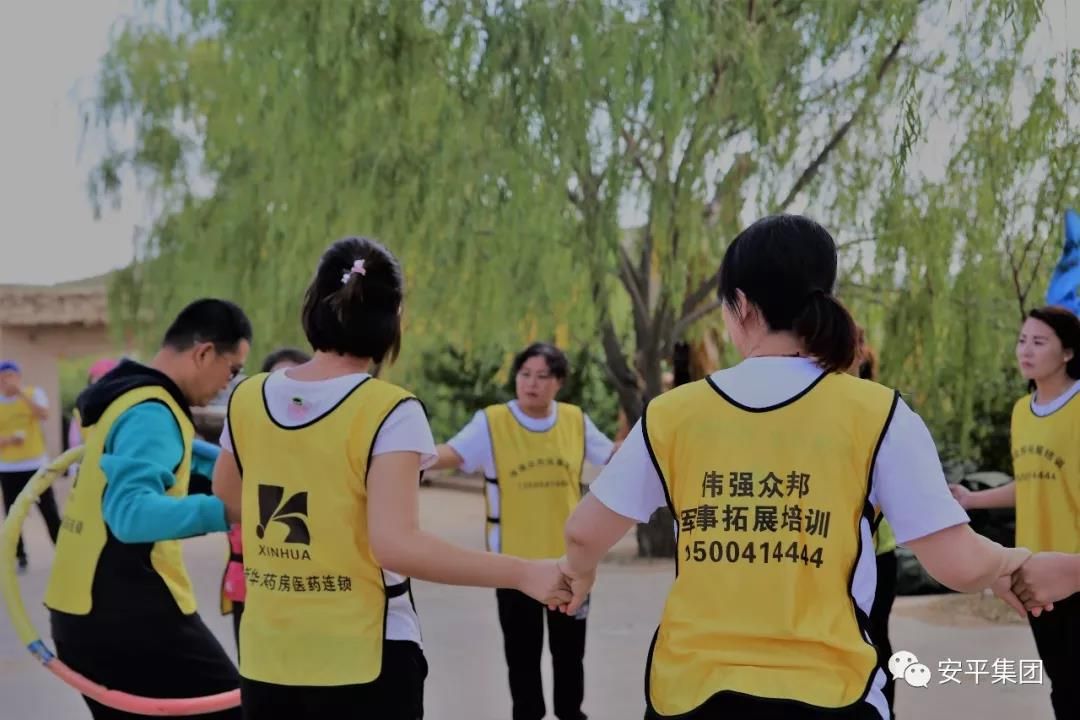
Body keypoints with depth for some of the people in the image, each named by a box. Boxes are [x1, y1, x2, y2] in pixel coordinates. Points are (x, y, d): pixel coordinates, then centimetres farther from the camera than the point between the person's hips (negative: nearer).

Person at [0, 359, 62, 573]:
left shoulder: (34, 393, -2)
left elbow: (44, 415, -21)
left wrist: (22, 393, -27)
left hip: (36, 464, -1)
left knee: (49, 511, 2)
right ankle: (20, 557, 10)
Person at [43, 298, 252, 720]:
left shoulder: (124, 398, 13)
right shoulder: (151, 414, -17)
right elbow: (132, 512, -32)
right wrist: (224, 510, -42)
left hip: (79, 613, 10)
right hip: (133, 617, -9)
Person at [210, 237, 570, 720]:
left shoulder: (247, 400, 1)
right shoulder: (389, 411, -16)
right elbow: (395, 544, -24)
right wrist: (522, 574, -21)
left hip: (266, 660, 5)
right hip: (363, 661, -4)